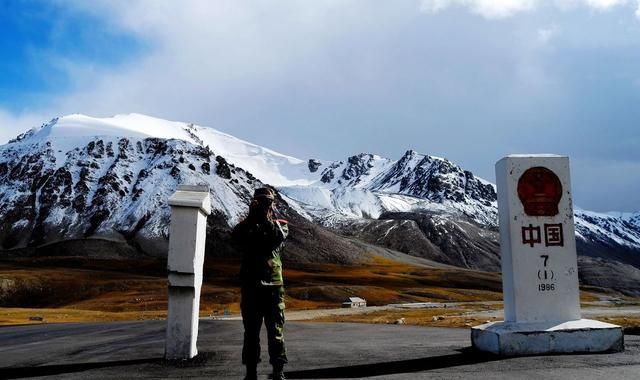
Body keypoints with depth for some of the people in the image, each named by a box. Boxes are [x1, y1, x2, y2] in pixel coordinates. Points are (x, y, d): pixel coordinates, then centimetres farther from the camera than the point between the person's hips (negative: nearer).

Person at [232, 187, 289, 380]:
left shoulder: (280, 225, 8)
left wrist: (266, 218, -22)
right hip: (251, 285, 1)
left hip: (273, 286, -1)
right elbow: (235, 237, -12)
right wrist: (252, 216, -19)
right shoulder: (246, 225, 10)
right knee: (251, 331, 8)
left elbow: (279, 236, -15)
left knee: (276, 331, -1)